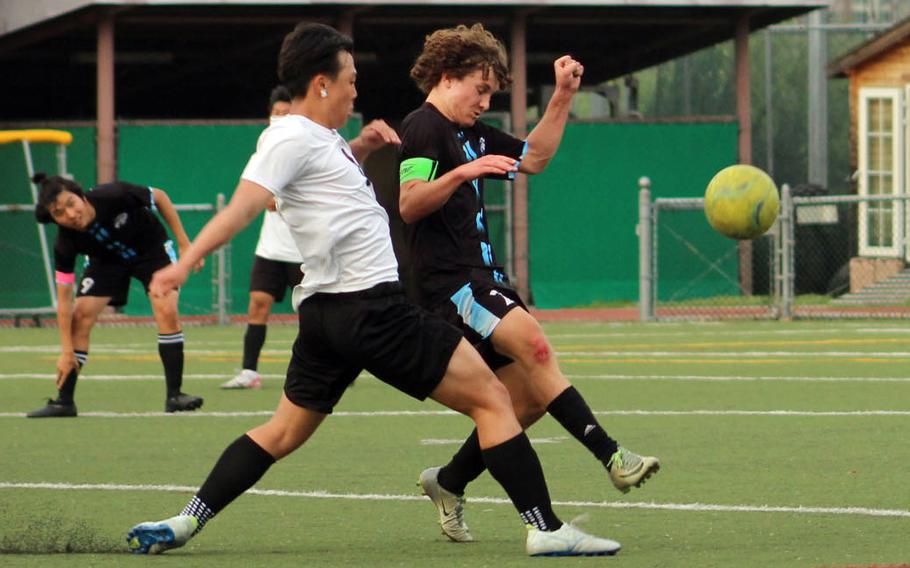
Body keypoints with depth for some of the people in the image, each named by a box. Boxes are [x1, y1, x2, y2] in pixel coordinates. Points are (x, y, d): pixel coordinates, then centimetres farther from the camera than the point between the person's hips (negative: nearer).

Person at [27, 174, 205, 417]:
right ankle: (64, 401, -4)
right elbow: (64, 299, -22)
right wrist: (67, 351, -23)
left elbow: (159, 197, -17)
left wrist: (184, 243, -14)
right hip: (106, 260, 2)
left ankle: (174, 396, -14)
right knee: (80, 315, -13)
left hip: (152, 249, -2)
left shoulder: (115, 196, -37)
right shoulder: (65, 243, -30)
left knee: (166, 310, -20)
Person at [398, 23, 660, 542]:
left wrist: (564, 97, 21)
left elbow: (534, 157, 30)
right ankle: (610, 455, -38)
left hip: (484, 278, 10)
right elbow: (409, 204, -21)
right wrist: (463, 172, -34)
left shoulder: (473, 134, 21)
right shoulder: (424, 128, -8)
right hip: (450, 282, -10)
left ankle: (449, 483, 20)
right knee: (533, 344, -28)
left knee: (530, 398, 4)